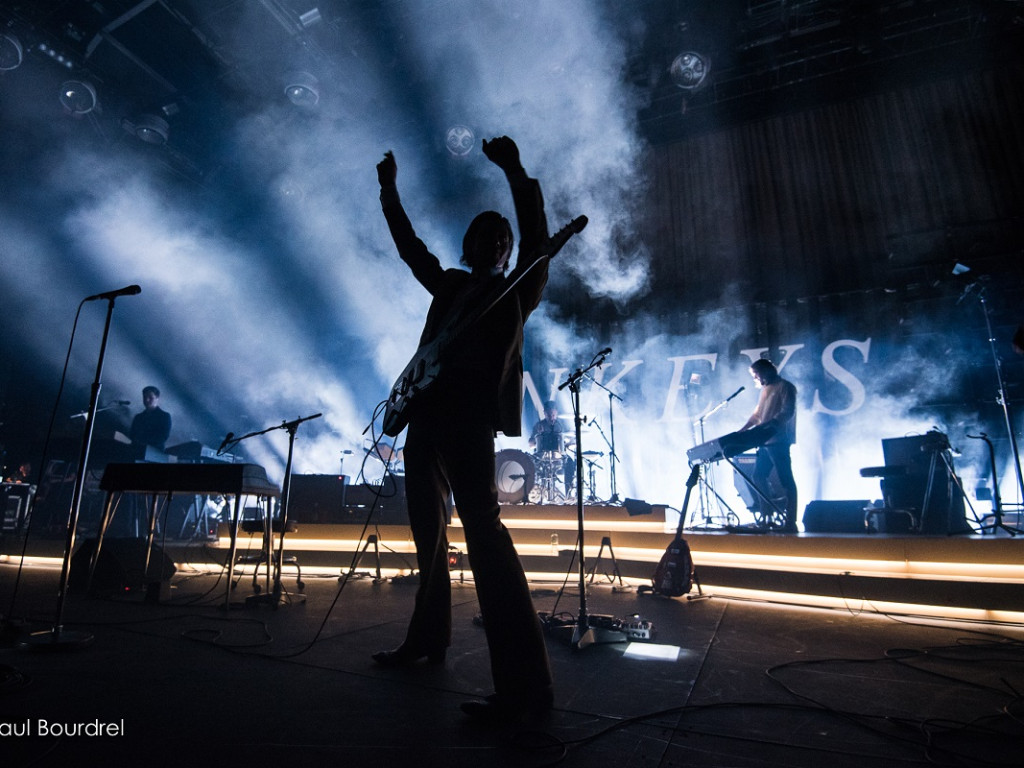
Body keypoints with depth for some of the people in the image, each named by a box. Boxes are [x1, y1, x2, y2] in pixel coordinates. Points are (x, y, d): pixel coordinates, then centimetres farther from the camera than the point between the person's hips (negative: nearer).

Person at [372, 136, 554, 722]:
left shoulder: (518, 292, 9)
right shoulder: (450, 285, 24)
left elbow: (538, 238, -4)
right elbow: (411, 247, 31)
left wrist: (516, 173, -10)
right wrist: (390, 191, 32)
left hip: (471, 413, -7)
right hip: (426, 411, 7)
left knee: (483, 527, -18)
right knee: (428, 529, 14)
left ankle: (526, 683, -14)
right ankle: (428, 638, 32)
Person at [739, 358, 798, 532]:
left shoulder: (785, 387, -4)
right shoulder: (766, 390, 21)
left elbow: (787, 412, -17)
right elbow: (757, 414, 23)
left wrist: (767, 424, -28)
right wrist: (742, 430, 15)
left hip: (779, 441, -9)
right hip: (765, 441, 9)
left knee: (786, 480, -6)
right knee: (758, 476, 9)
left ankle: (791, 521, -2)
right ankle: (767, 516, 15)